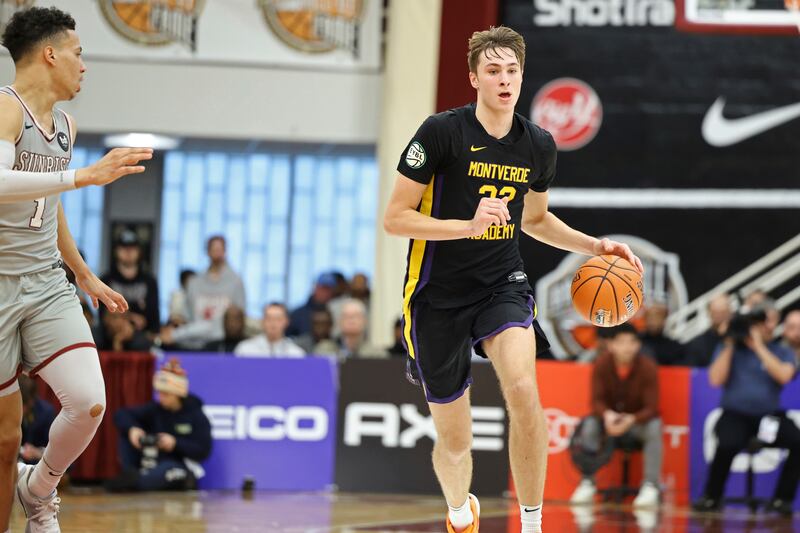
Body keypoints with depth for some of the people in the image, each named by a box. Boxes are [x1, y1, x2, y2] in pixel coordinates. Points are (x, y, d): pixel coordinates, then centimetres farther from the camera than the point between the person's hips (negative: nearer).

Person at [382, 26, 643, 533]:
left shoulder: (539, 145, 2)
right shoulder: (442, 131, -13)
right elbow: (395, 218, -13)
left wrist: (594, 246, 7)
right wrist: (469, 225, -25)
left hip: (502, 286, 2)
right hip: (439, 295, -2)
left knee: (523, 389, -30)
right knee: (455, 442, 6)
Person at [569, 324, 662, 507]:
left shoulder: (648, 367, -18)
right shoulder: (601, 365, -14)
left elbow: (651, 408, -21)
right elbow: (596, 401, -15)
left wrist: (630, 420, -41)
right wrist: (607, 415, -39)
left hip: (637, 420, -1)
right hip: (609, 418, 1)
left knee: (654, 427, -32)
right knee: (589, 424, -29)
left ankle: (650, 487, -30)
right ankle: (587, 484, -18)